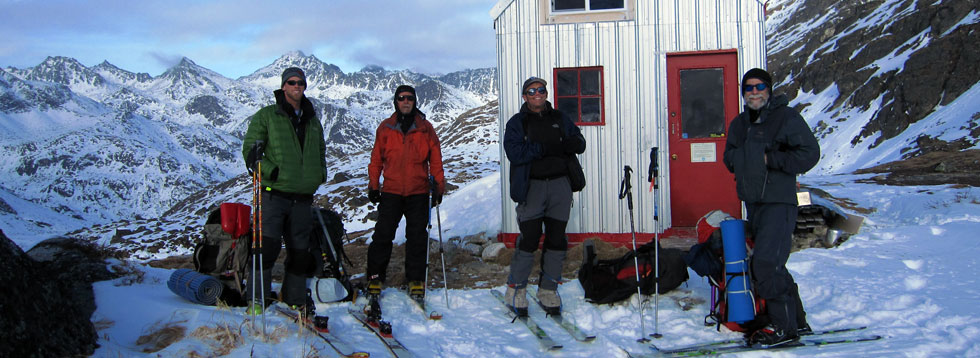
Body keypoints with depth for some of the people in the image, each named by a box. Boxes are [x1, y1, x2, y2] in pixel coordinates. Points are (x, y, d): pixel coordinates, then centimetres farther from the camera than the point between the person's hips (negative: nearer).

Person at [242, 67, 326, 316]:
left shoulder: (313, 121, 19)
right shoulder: (266, 116, 4)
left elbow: (320, 151, 30)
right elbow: (250, 148, -1)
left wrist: (320, 172, 12)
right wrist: (269, 170, -17)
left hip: (303, 195, 5)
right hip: (274, 193, -5)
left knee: (299, 249, 7)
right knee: (268, 245, -13)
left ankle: (295, 299, 17)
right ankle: (257, 299, -5)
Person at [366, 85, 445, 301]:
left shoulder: (425, 128, 6)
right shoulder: (385, 128, 8)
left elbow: (435, 159, 8)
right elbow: (376, 159, 11)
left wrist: (438, 186, 3)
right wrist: (373, 186, 5)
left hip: (418, 193, 0)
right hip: (391, 192, 0)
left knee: (417, 237, 2)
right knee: (383, 234, -2)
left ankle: (416, 280, 11)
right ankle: (375, 277, 8)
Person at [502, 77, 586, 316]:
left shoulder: (559, 119, 15)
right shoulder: (517, 123, 4)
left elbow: (579, 143, 9)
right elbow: (514, 152, -12)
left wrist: (564, 146, -13)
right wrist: (546, 148, -17)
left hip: (560, 184, 4)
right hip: (531, 186, -4)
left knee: (557, 240, 5)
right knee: (529, 239, -8)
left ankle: (548, 290, 16)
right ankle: (516, 290, 8)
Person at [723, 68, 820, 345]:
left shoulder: (787, 117, -5)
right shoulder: (739, 124, 16)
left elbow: (809, 154, -11)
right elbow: (729, 157, 24)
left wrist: (771, 160, -15)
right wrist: (741, 161, 2)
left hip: (778, 203, -8)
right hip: (752, 202, 8)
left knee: (766, 263, -15)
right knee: (771, 265, 13)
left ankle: (784, 327, -5)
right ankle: (797, 320, 25)